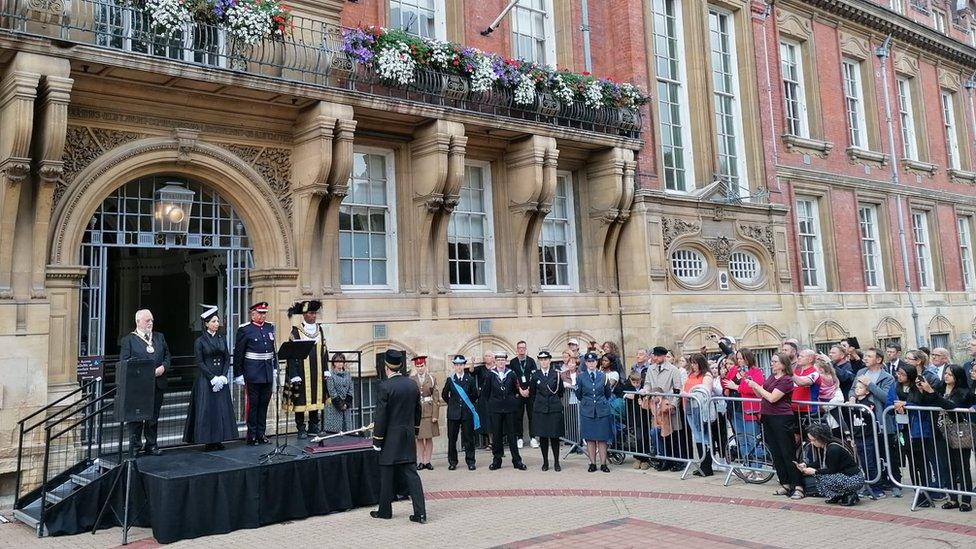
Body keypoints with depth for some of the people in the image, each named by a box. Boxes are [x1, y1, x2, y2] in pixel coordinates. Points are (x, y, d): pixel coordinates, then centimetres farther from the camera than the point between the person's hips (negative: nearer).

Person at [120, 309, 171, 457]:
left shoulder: (160, 337, 15)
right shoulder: (128, 339, 0)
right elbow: (124, 361, -7)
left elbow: (167, 356, 15)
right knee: (135, 417, 1)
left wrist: (163, 367, -6)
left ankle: (151, 445, 19)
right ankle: (135, 447, 11)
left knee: (154, 416, 10)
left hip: (157, 384, 4)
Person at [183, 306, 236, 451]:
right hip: (206, 379, -4)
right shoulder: (200, 341, -4)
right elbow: (200, 363, -7)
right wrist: (213, 378, -14)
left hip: (221, 379, 4)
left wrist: (223, 376, -6)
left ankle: (219, 440, 11)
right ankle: (208, 441, 4)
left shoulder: (222, 338, 9)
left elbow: (227, 358, 7)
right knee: (207, 410, -3)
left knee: (222, 409, 3)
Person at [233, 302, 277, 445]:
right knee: (252, 404, 1)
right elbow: (238, 353, -5)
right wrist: (238, 374, -7)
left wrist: (275, 369, 15)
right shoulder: (244, 329, -5)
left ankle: (261, 434, 18)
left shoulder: (270, 327, 11)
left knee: (264, 404, 10)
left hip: (268, 373, 5)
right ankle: (252, 436, 10)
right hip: (252, 374, -5)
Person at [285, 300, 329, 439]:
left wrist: (326, 370, 7)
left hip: (317, 373, 5)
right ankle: (301, 429, 11)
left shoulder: (319, 329, 9)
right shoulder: (296, 331, -7)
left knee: (316, 397, 9)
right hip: (302, 373, -5)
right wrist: (294, 375, -14)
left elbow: (324, 351, 13)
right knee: (301, 400, 1)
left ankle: (313, 426, 21)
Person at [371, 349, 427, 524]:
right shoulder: (413, 384, 3)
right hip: (409, 437, 5)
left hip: (390, 438, -5)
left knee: (387, 476, 9)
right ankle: (420, 513, 0)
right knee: (411, 473, 5)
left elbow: (380, 416, -14)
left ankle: (385, 510, 22)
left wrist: (377, 440, -7)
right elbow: (417, 411, 12)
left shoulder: (385, 387, -15)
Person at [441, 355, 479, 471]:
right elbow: (444, 395, 15)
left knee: (469, 438, 2)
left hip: (467, 413, -1)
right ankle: (452, 462, 15)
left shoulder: (470, 379, 3)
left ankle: (470, 461, 10)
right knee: (452, 438, 4)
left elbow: (475, 395, 10)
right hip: (453, 413, 1)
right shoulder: (450, 380, 4)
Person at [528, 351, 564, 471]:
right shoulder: (535, 375, 3)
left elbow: (561, 391, 9)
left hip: (555, 409, -1)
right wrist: (538, 403, 11)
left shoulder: (556, 374, 2)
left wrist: (554, 401, 10)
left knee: (555, 436, 1)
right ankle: (545, 462, 13)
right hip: (540, 410, 1)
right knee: (542, 436, 3)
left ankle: (556, 462, 10)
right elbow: (532, 393, 11)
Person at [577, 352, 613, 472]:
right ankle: (592, 463, 10)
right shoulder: (581, 376, 1)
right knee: (590, 439, 2)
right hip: (587, 411, 0)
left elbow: (608, 394, 14)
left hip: (602, 410, 0)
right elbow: (578, 394, 9)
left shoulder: (603, 376, 4)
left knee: (602, 438, 1)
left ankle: (603, 464, 7)